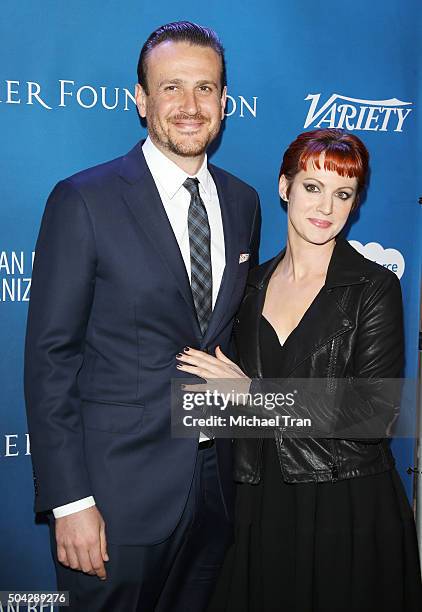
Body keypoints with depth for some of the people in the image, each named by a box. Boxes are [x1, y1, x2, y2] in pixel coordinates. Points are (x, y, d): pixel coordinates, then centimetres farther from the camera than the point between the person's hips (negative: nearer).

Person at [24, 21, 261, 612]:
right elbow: (50, 358, -12)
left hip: (217, 482, 5)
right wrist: (69, 501, -15)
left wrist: (242, 449, 10)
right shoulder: (84, 201, -12)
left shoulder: (242, 202, 5)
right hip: (119, 490, -5)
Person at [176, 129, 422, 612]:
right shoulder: (253, 284, 6)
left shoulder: (375, 287, -9)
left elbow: (374, 413, -16)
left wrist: (254, 392, -15)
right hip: (261, 504, 4)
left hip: (349, 511, -4)